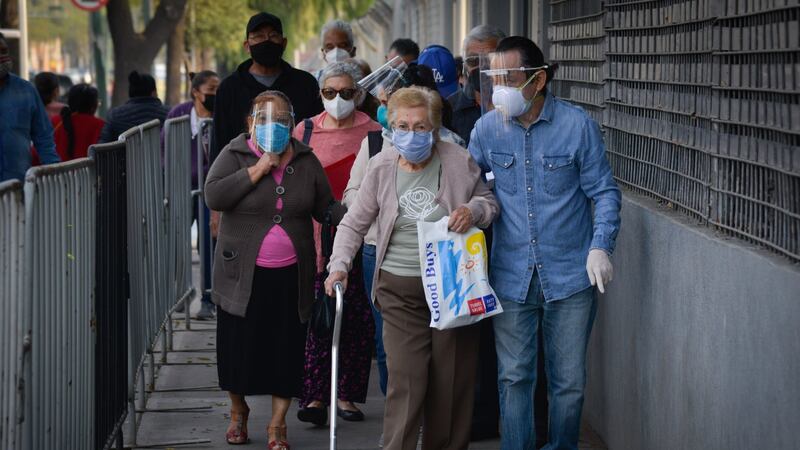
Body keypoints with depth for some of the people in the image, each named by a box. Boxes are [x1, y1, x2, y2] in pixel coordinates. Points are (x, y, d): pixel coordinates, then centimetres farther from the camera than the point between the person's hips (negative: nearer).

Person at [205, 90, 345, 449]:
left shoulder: (306, 161, 4)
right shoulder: (235, 155, -5)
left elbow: (325, 206, 7)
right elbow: (213, 196, -20)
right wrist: (259, 169, -20)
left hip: (290, 275, 2)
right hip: (243, 273, -2)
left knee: (286, 350, 3)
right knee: (239, 346, 8)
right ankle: (238, 410, 32)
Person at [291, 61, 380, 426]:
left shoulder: (372, 132, 4)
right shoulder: (306, 130, 8)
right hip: (316, 239, 0)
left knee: (357, 317, 1)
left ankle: (347, 395, 12)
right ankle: (315, 396, -5)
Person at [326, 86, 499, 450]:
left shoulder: (458, 161, -2)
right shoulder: (382, 167, 1)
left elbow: (489, 200, 12)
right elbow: (354, 223, 9)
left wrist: (473, 210, -10)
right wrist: (339, 265, -4)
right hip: (401, 292, 0)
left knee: (452, 382, 7)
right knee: (406, 383, -9)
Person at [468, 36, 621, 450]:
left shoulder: (577, 124, -6)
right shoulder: (487, 128, 1)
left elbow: (604, 192, -1)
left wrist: (600, 246, -12)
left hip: (569, 276, -1)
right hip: (511, 276, 2)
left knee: (569, 383, 6)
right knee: (514, 378, 4)